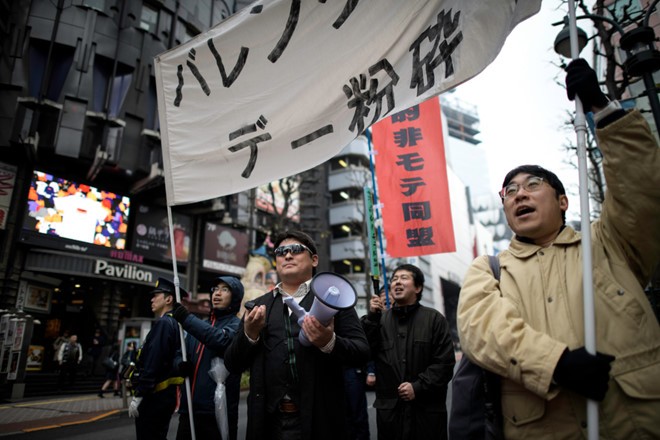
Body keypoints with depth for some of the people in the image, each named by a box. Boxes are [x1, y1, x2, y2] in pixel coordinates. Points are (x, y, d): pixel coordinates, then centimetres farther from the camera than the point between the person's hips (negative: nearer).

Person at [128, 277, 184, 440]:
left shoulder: (163, 323, -14)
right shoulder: (173, 323, 15)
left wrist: (138, 396, -19)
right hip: (164, 395, 9)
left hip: (155, 396, -9)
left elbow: (152, 363, -22)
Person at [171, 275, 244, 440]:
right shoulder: (200, 325, 16)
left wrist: (187, 318, -22)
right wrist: (181, 365, -6)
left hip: (219, 412, -6)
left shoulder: (237, 325, -4)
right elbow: (180, 354, 17)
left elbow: (221, 339, -25)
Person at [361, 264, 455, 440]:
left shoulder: (434, 319, 2)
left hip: (427, 410, -2)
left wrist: (418, 387, -12)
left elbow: (445, 362, -4)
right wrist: (372, 317, -10)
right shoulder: (380, 319, 7)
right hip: (388, 409, 2)